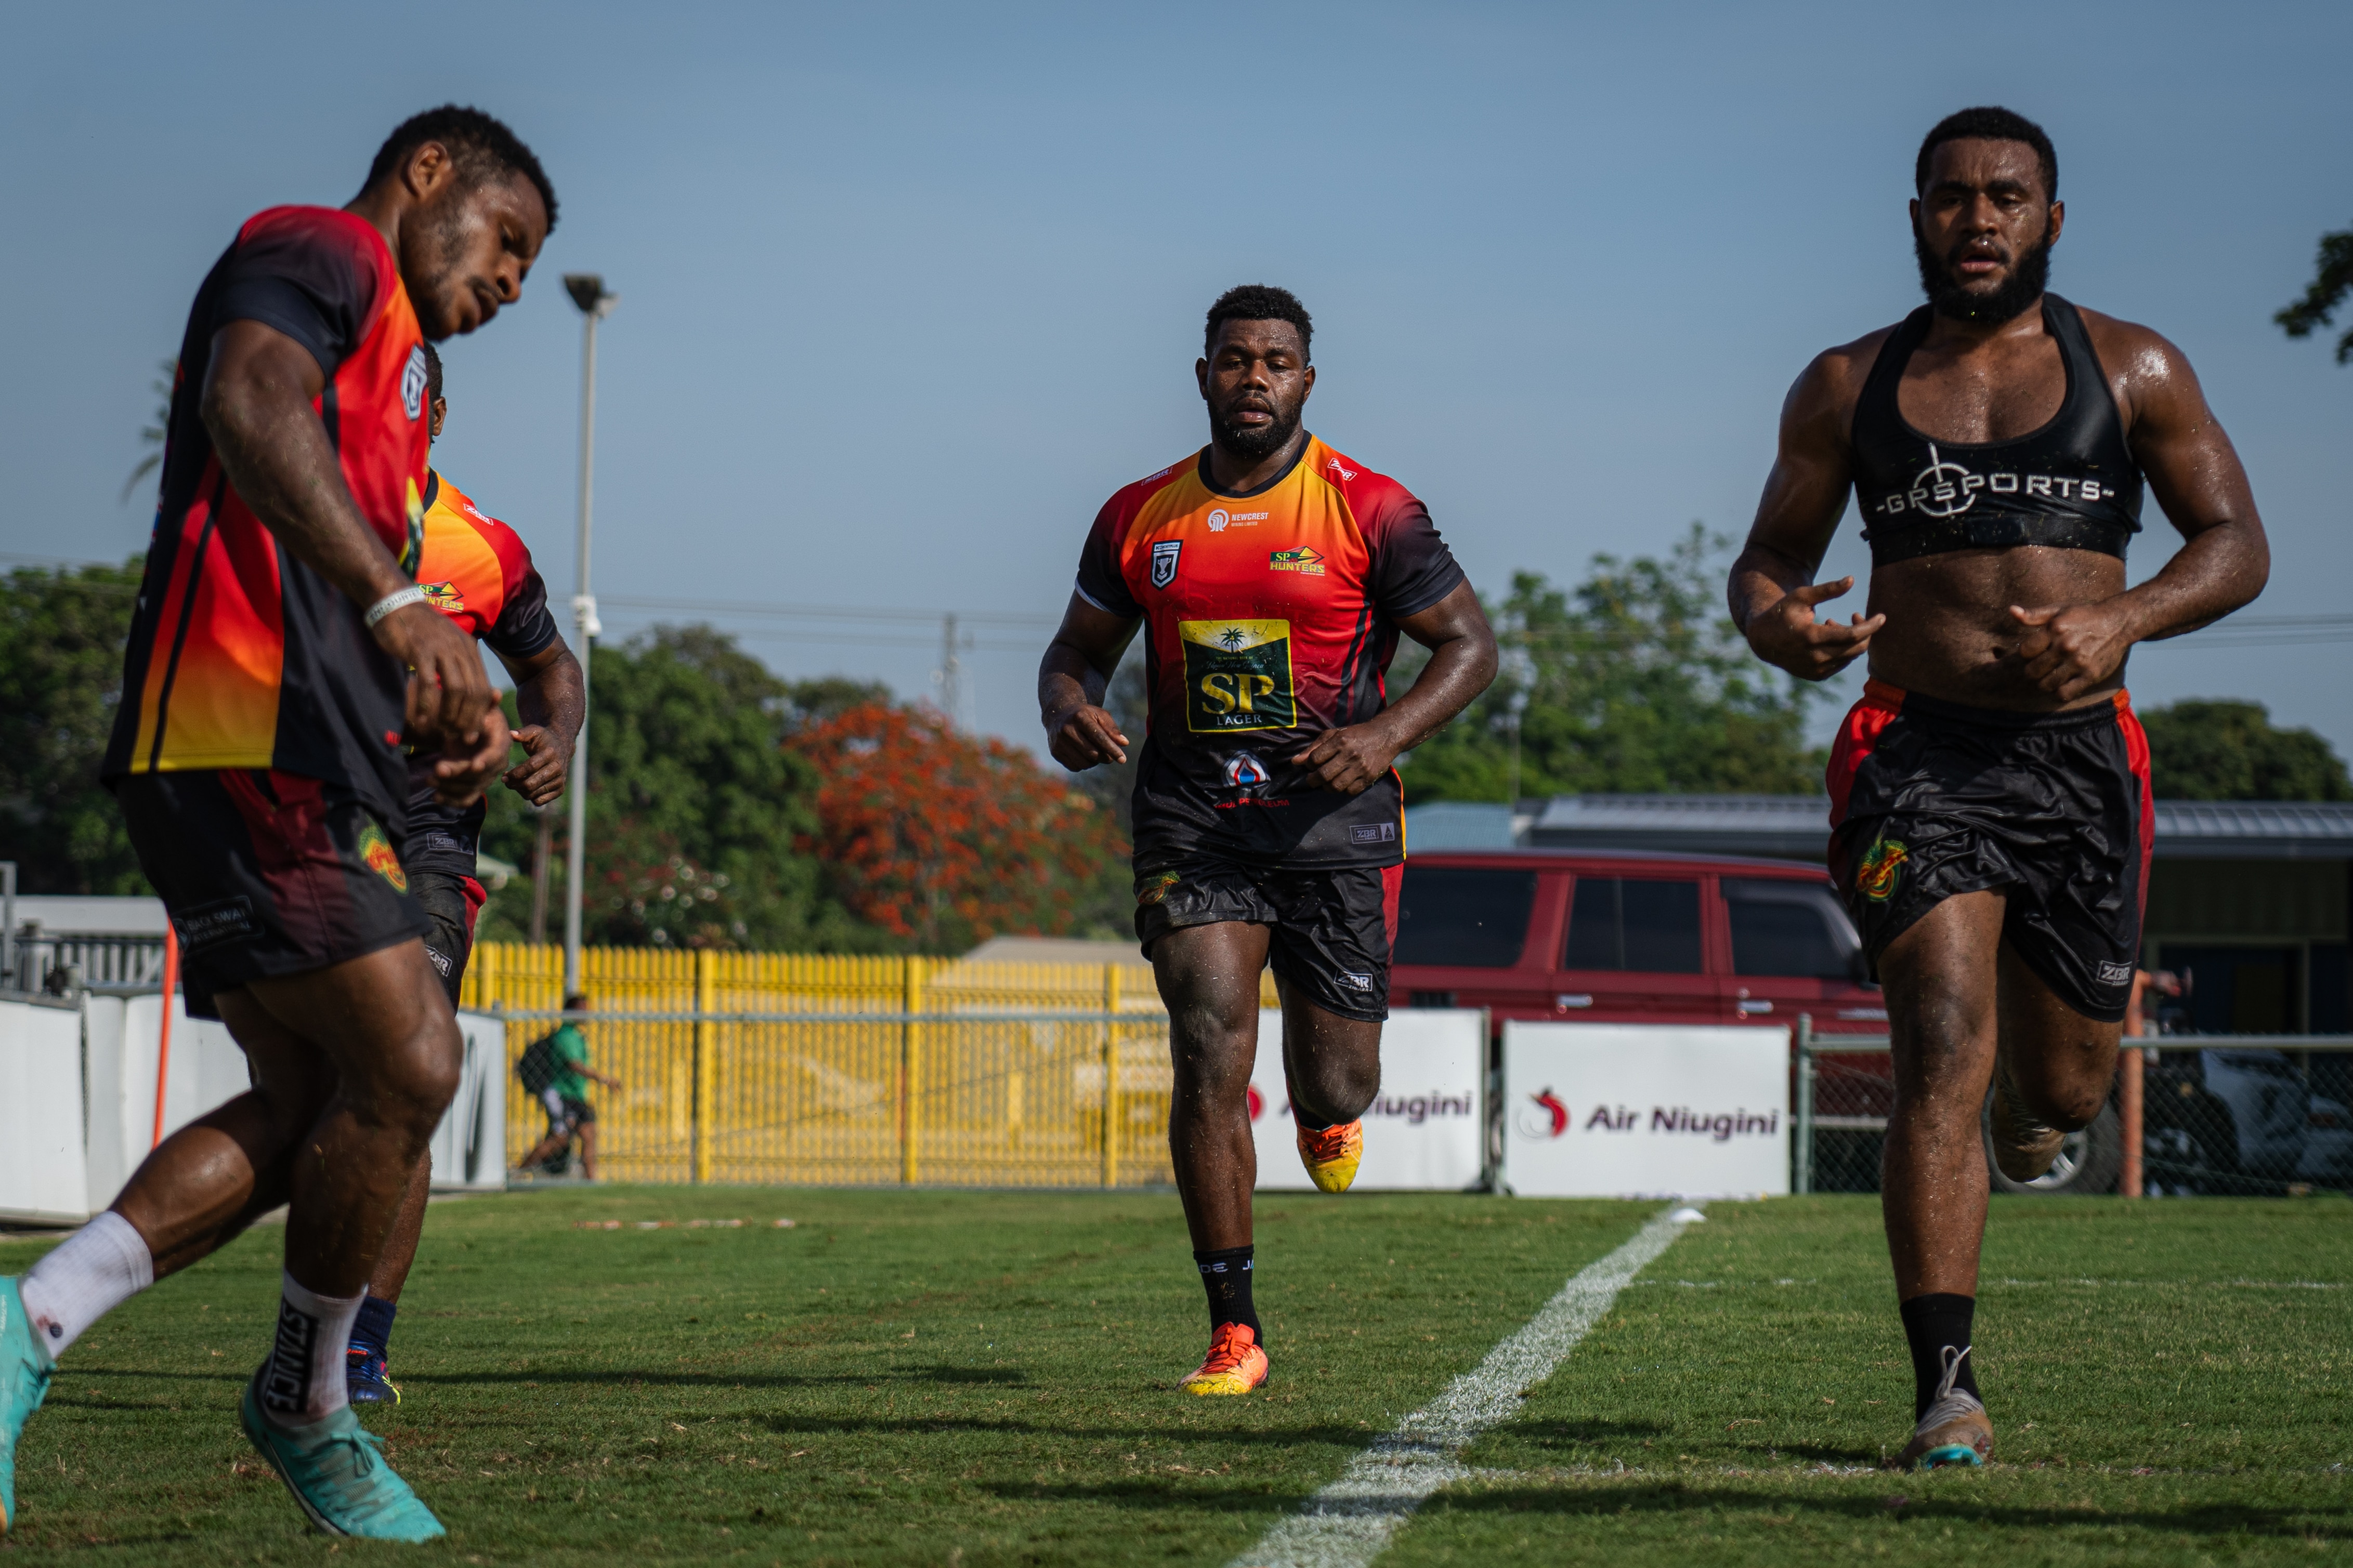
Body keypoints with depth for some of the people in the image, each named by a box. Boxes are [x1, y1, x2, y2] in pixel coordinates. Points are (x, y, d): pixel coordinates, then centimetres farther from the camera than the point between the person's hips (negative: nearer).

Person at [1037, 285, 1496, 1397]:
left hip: (1335, 821, -1)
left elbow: (1469, 645, 0)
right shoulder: (1141, 517, 7)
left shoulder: (1368, 510, -3)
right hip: (1190, 819, 1)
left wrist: (1387, 734, -18)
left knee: (1333, 1086, 4)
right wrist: (1068, 708, -7)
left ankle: (1327, 1112, 46)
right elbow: (1079, 648, 17)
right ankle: (1233, 1332, -9)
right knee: (1210, 1054, -15)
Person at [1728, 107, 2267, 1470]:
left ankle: (2026, 1105, 53)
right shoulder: (1849, 388, 8)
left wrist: (2122, 619, -15)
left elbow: (2238, 545, 6)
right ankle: (1948, 1389, -21)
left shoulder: (2133, 372, 6)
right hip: (1919, 751, -1)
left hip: (2081, 756, 1)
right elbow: (1771, 555, 14)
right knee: (1945, 1054, -20)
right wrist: (1777, 626, -11)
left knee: (2065, 1091, 12)